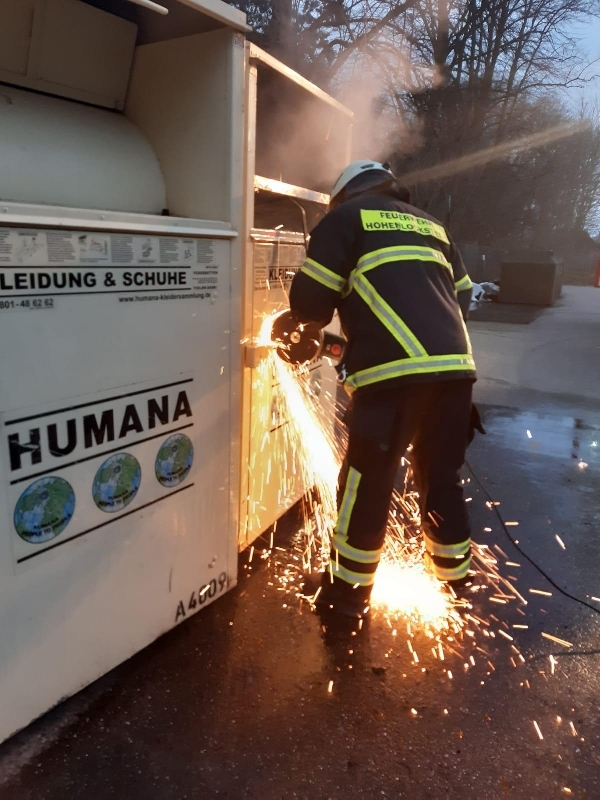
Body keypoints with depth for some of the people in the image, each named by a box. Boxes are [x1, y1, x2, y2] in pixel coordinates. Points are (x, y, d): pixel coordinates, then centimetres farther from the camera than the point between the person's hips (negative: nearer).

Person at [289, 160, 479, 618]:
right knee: (442, 477, 21)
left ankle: (349, 589, 19)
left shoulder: (347, 217, 11)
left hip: (396, 369, -6)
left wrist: (308, 322, 25)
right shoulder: (433, 226, 28)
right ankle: (454, 574, 37)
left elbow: (310, 300, 2)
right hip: (455, 365, 7)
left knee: (368, 482, 6)